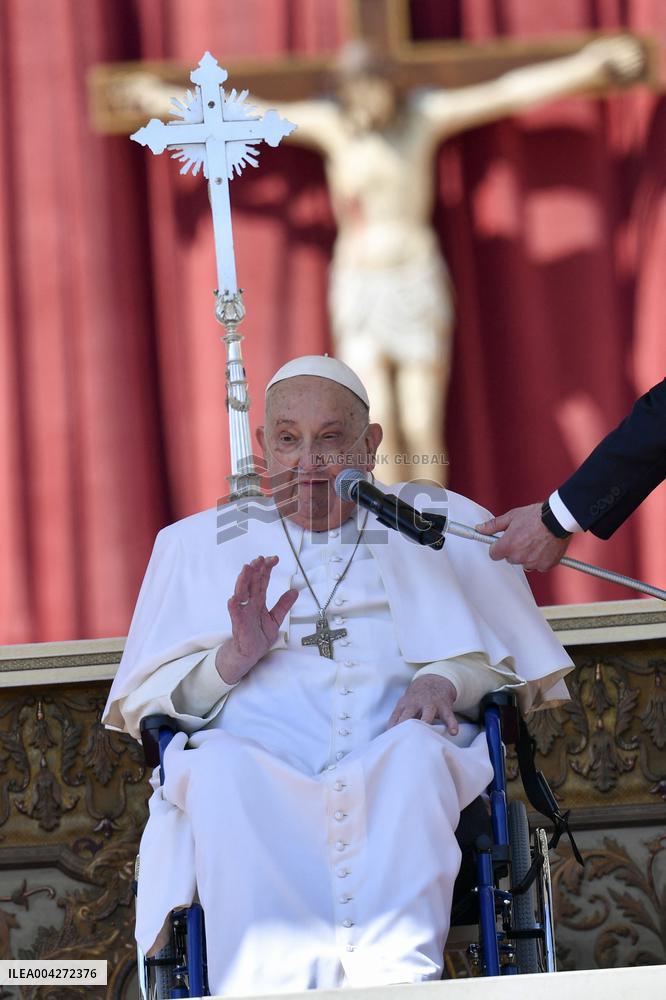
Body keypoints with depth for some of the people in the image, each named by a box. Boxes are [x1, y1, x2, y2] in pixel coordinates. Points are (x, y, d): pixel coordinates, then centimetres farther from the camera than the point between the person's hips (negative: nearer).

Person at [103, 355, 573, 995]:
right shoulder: (201, 545, 25)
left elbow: (509, 659, 16)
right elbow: (144, 701, 18)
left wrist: (445, 681, -7)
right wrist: (231, 661, -3)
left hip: (397, 758, 0)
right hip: (259, 756, 0)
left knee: (415, 751, -37)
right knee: (220, 765, -37)